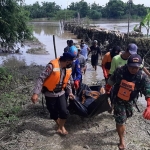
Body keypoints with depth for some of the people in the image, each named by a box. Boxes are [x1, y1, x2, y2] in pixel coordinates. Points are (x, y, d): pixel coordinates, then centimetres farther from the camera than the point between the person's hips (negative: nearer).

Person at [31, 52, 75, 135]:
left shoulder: (68, 68, -3)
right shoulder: (52, 65, -24)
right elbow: (41, 78, -25)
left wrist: (70, 92, 19)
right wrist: (36, 93, -30)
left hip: (61, 93, 5)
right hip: (50, 94, -4)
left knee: (64, 112, -7)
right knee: (53, 113, 7)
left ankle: (61, 127, 18)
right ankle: (60, 126, 34)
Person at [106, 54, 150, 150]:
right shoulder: (120, 70, -25)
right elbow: (111, 81, -6)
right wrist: (107, 90, 10)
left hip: (129, 101, 3)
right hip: (118, 99, -3)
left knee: (127, 116, 29)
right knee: (120, 121, -3)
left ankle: (121, 126, 64)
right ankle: (122, 140, 19)